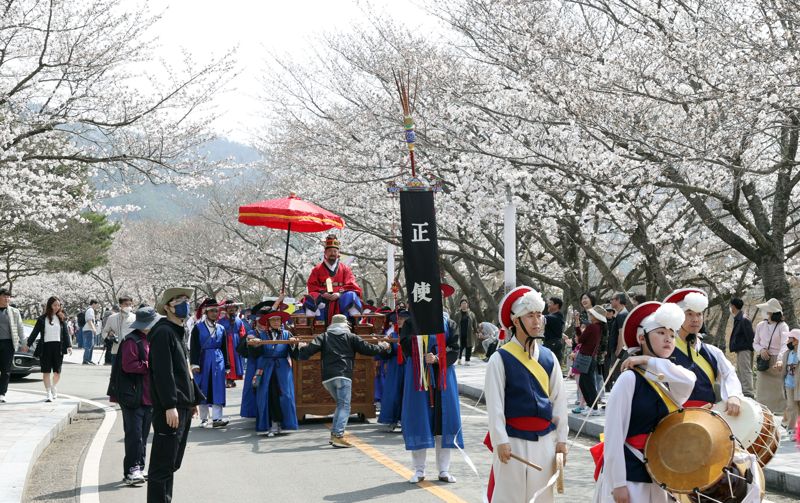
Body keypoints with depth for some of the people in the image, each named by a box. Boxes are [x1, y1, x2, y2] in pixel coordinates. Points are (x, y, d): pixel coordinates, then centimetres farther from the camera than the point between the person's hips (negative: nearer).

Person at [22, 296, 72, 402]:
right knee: (46, 371, -3)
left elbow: (66, 333, 5)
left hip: (58, 346, 1)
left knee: (57, 371, 5)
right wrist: (27, 344, 2)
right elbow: (35, 333, 6)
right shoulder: (42, 319, 3)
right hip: (45, 347, -1)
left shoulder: (61, 319, 7)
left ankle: (53, 387, 31)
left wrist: (69, 346, -5)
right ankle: (49, 394, 1)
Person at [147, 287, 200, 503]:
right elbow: (163, 372, -20)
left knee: (172, 463, 15)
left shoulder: (177, 332, 19)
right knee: (163, 464, -6)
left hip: (182, 407, 10)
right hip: (170, 410, -10)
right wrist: (170, 405, -24)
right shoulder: (163, 332, -13)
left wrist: (194, 399, 24)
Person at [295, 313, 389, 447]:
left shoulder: (324, 337, 14)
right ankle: (338, 436, -23)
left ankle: (334, 434, 17)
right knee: (344, 406, -7)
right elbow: (368, 349, 8)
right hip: (343, 376, -4)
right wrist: (383, 346, 25)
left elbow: (310, 350, 3)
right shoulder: (350, 337, 9)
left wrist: (301, 347, 25)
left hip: (327, 378, 4)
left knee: (341, 405, 21)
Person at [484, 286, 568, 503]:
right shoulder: (500, 359, -8)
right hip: (513, 441, -4)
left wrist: (561, 438, 6)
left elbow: (559, 400, 8)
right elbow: (494, 404, -10)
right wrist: (501, 441, -14)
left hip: (544, 440, 4)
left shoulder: (548, 357, 5)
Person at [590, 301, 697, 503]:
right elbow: (613, 433, -15)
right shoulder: (630, 378, -11)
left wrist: (649, 361, -12)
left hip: (659, 477, 6)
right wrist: (617, 483, -19)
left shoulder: (668, 381, 9)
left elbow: (689, 380, -16)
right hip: (628, 476, -6)